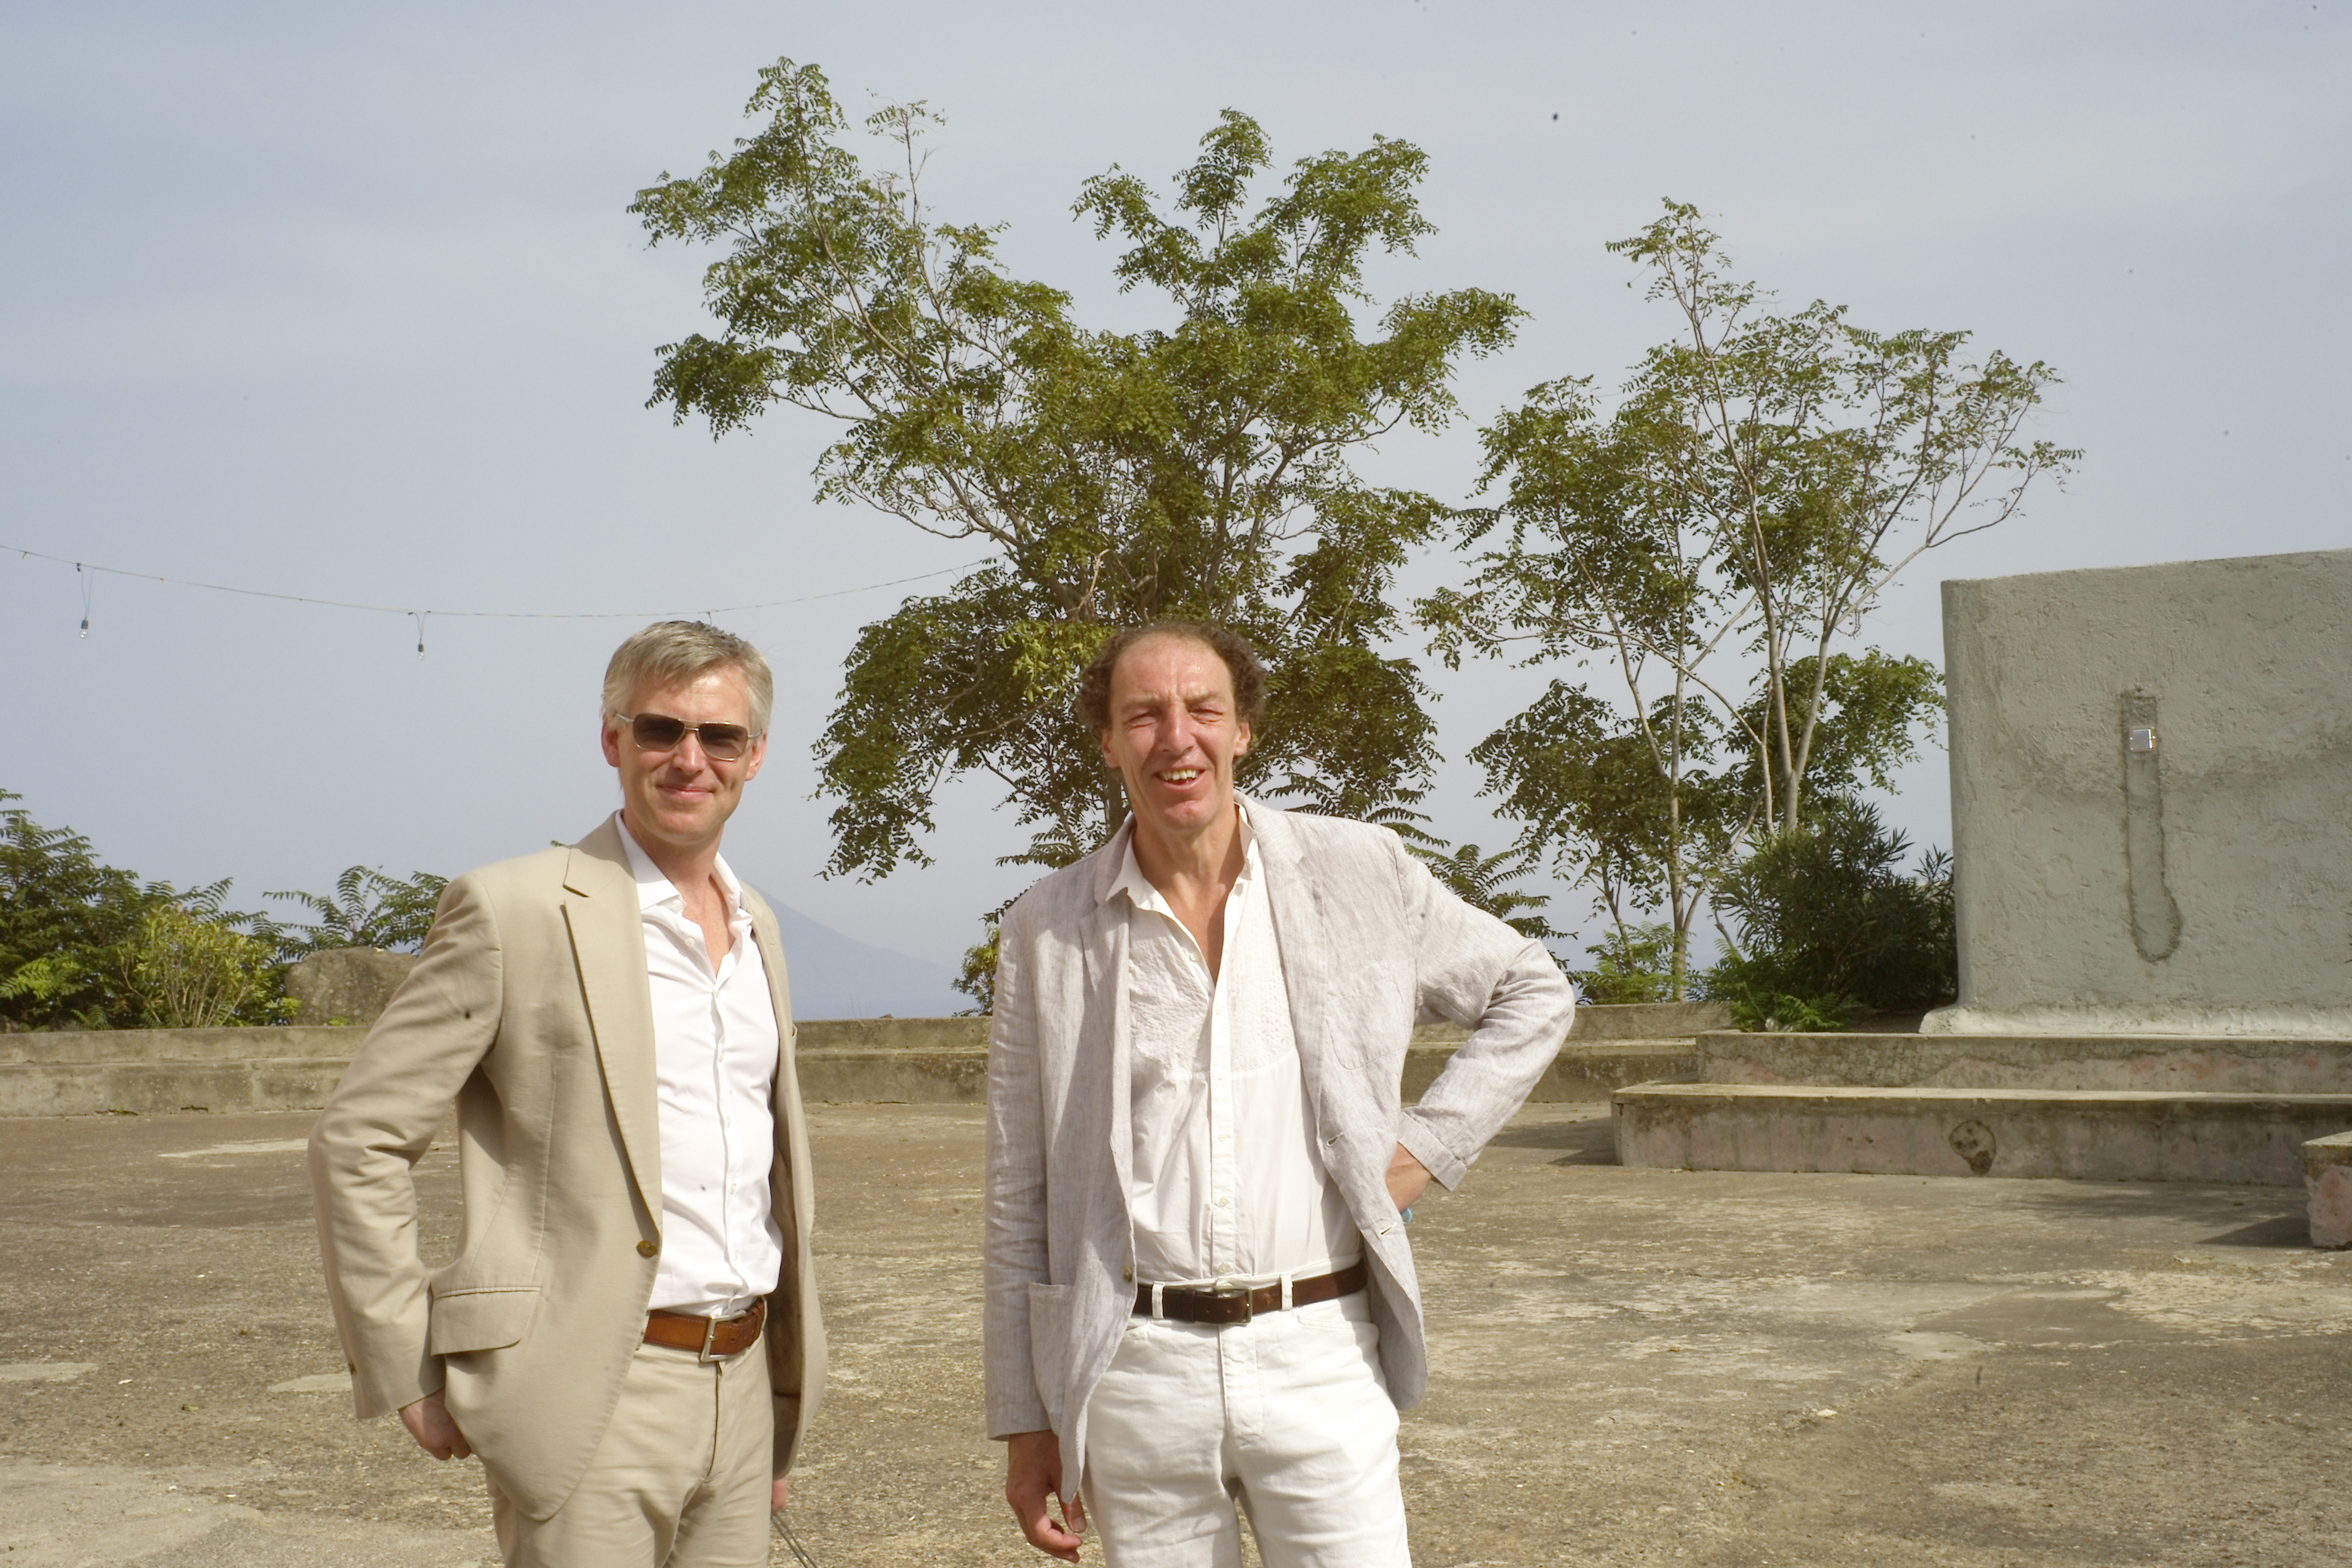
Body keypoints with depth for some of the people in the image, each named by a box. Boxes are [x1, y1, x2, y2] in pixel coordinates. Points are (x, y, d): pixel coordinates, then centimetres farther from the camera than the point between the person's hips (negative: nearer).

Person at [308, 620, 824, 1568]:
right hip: (591, 1399, -6)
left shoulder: (756, 926, 13)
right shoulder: (517, 910, -8)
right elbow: (356, 1139, -7)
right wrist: (406, 1374, -8)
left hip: (741, 1387, 6)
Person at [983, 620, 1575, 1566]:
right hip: (1135, 1372, 1)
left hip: (1318, 1357, 0)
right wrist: (1024, 1419, 5)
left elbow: (1533, 994, 15)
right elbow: (1019, 1196, 6)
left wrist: (1429, 1145, 1)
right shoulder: (1045, 929, 2)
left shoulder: (1359, 874, 1)